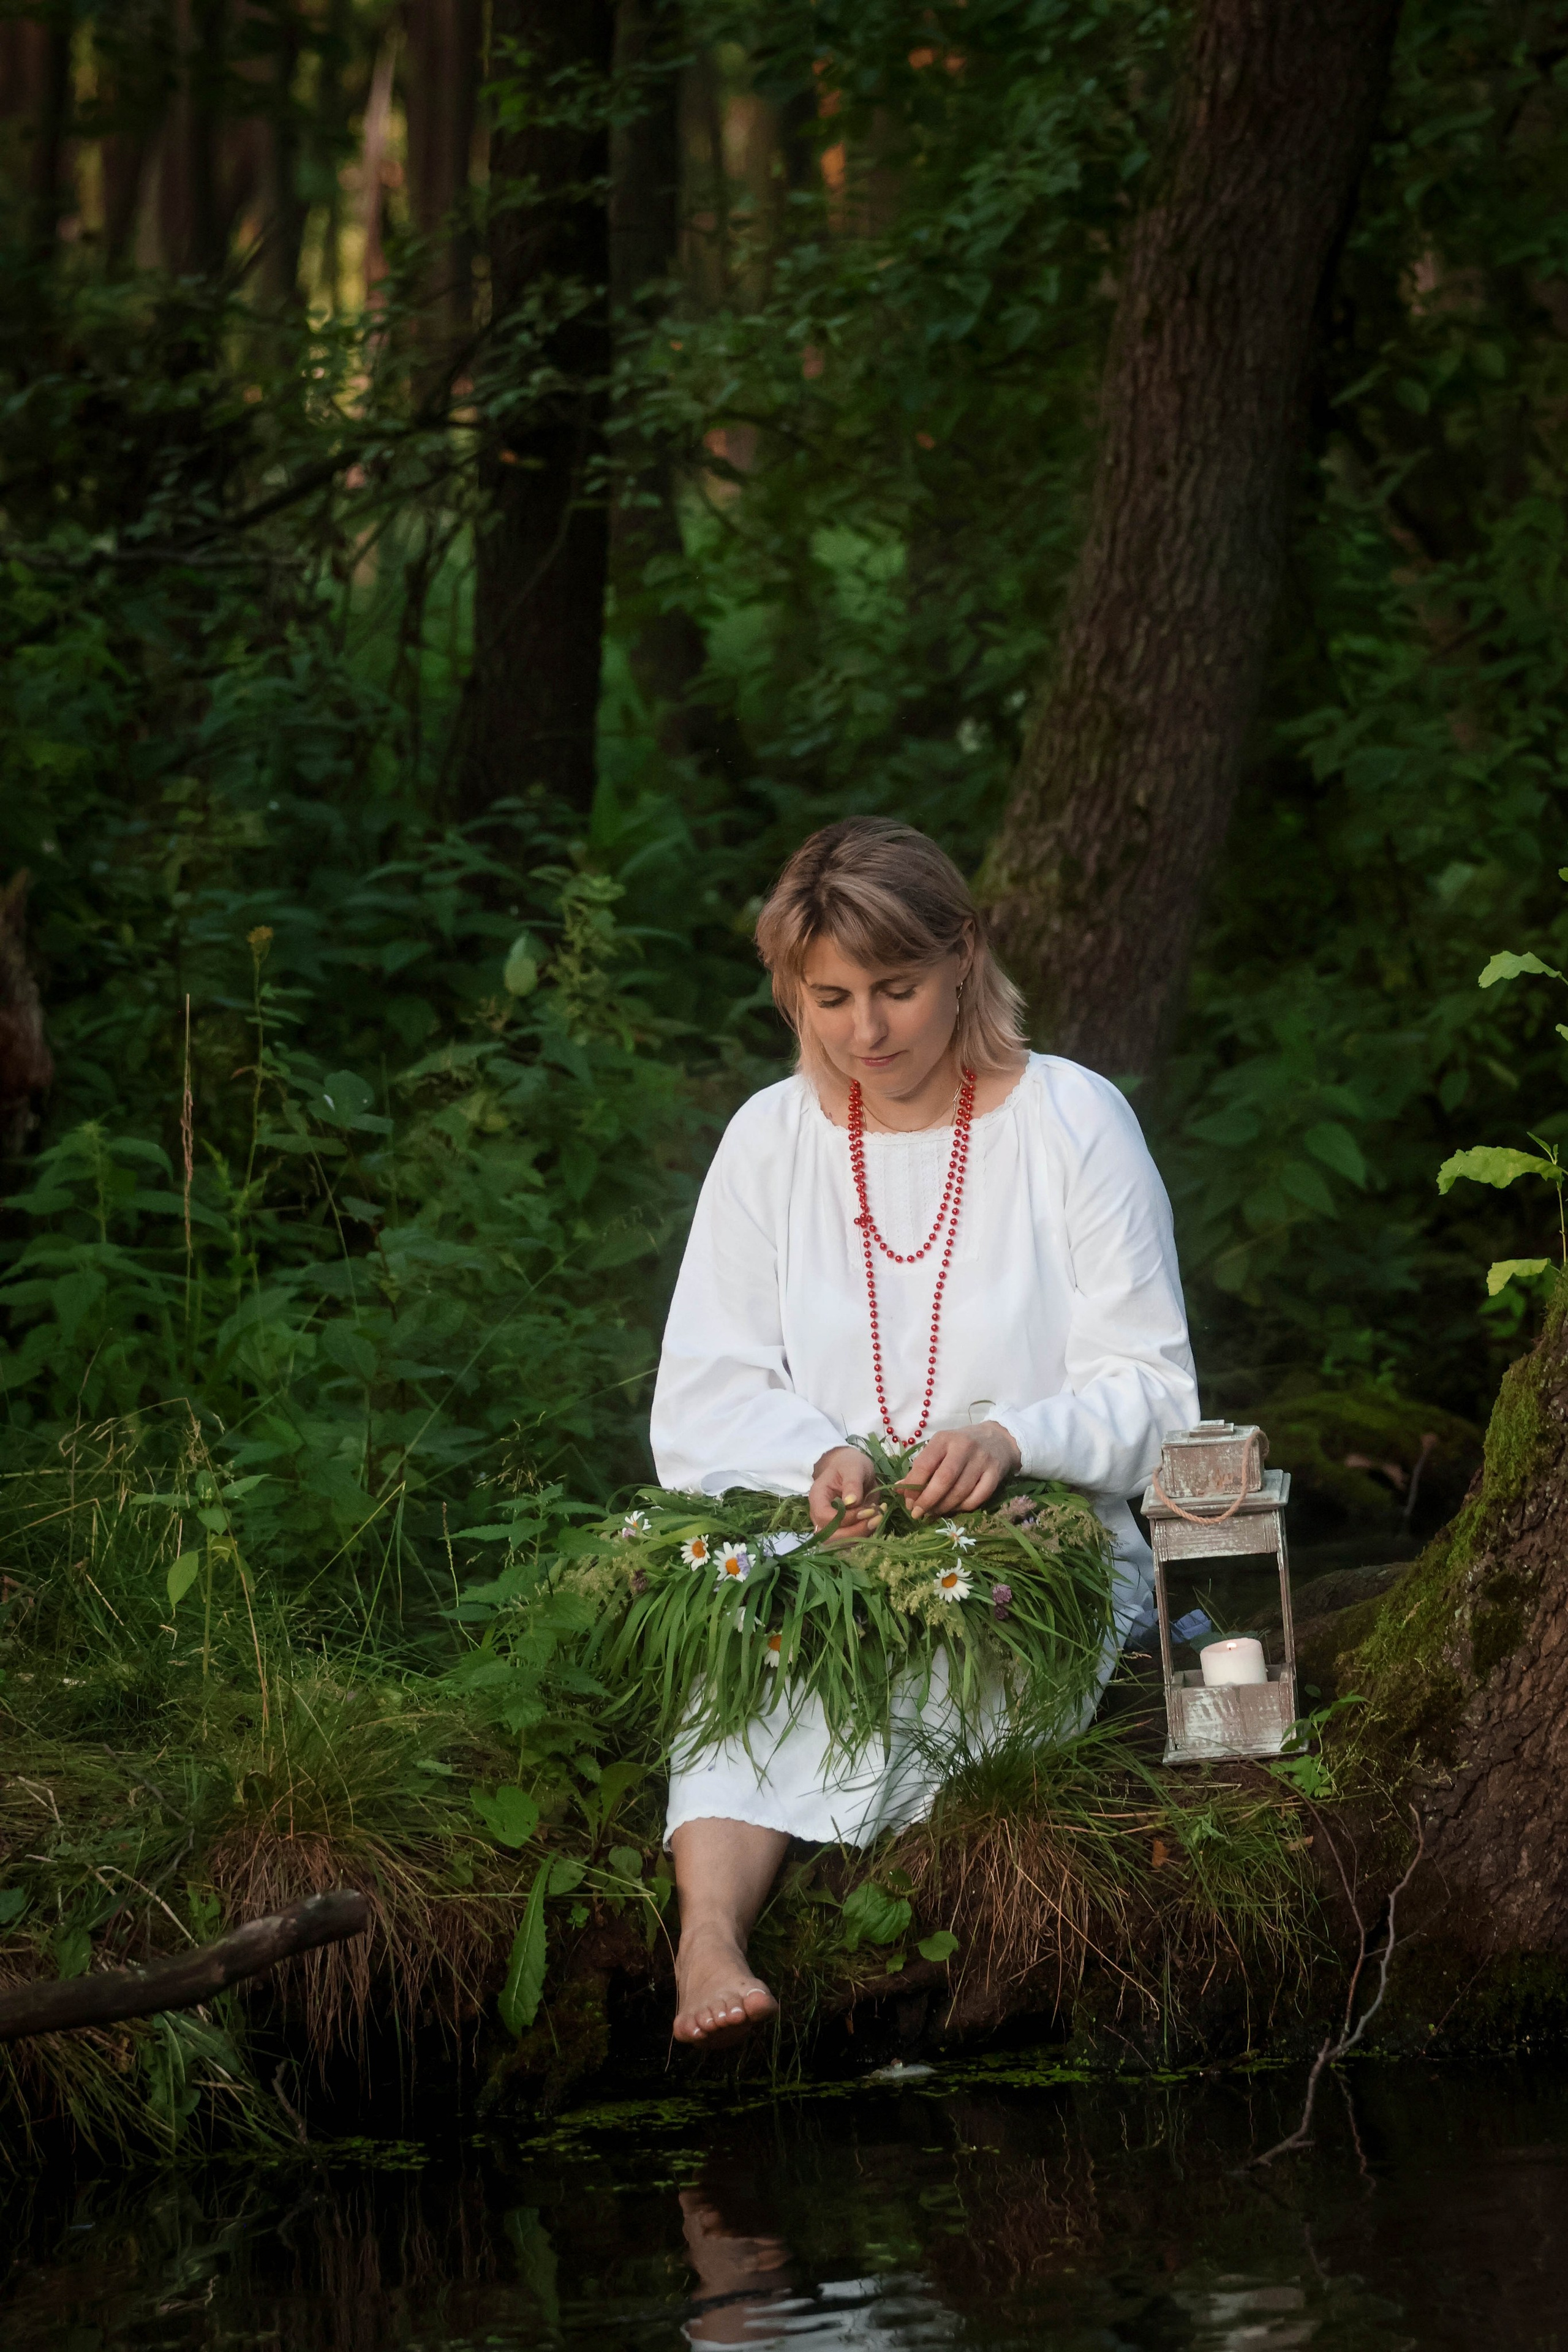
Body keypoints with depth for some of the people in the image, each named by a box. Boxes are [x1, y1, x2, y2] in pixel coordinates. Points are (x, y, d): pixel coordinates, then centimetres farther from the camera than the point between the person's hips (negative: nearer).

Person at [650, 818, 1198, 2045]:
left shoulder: (1074, 1120, 2)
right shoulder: (771, 1138, 10)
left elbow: (1150, 1392, -3)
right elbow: (699, 1405, 3)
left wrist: (1012, 1439, -25)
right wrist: (817, 1460, -20)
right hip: (822, 1554, 1)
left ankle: (716, 1924, -43)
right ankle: (710, 1937, -53)